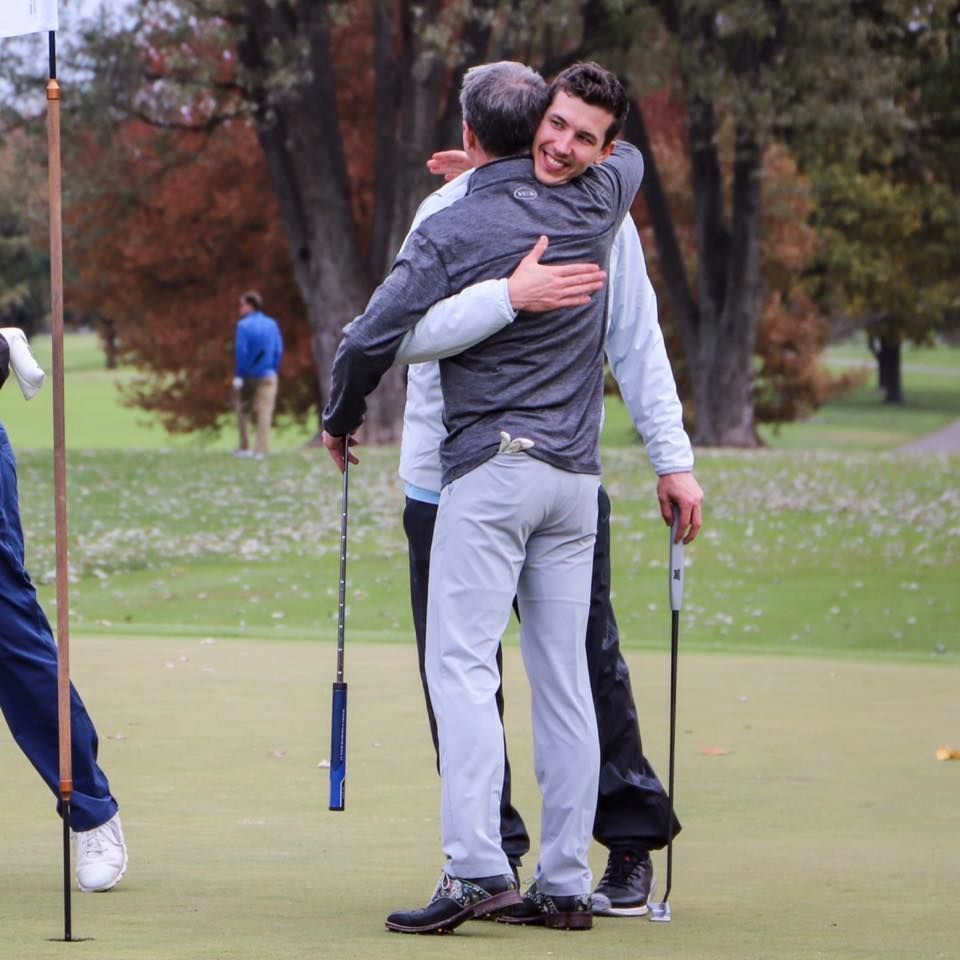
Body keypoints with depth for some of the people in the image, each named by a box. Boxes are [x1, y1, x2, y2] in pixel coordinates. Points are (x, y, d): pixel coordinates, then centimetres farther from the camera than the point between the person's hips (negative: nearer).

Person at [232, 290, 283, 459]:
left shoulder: (243, 325, -9)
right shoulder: (272, 324, 4)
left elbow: (240, 352, -13)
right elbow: (279, 350, 4)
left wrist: (238, 376, -9)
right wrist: (274, 371, 12)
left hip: (247, 376, -2)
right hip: (267, 375, 2)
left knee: (243, 411, 12)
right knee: (264, 413, -1)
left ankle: (244, 447, 11)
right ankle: (260, 450, -6)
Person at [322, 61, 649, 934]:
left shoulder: (451, 231, -7)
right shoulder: (596, 206, 7)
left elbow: (372, 339, -5)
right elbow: (630, 155, 32)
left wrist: (340, 420, 15)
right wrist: (519, 166, 37)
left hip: (490, 468, -5)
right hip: (577, 476, 5)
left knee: (463, 664, -10)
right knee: (563, 677, 6)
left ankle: (477, 868, -22)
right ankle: (566, 883, 4)